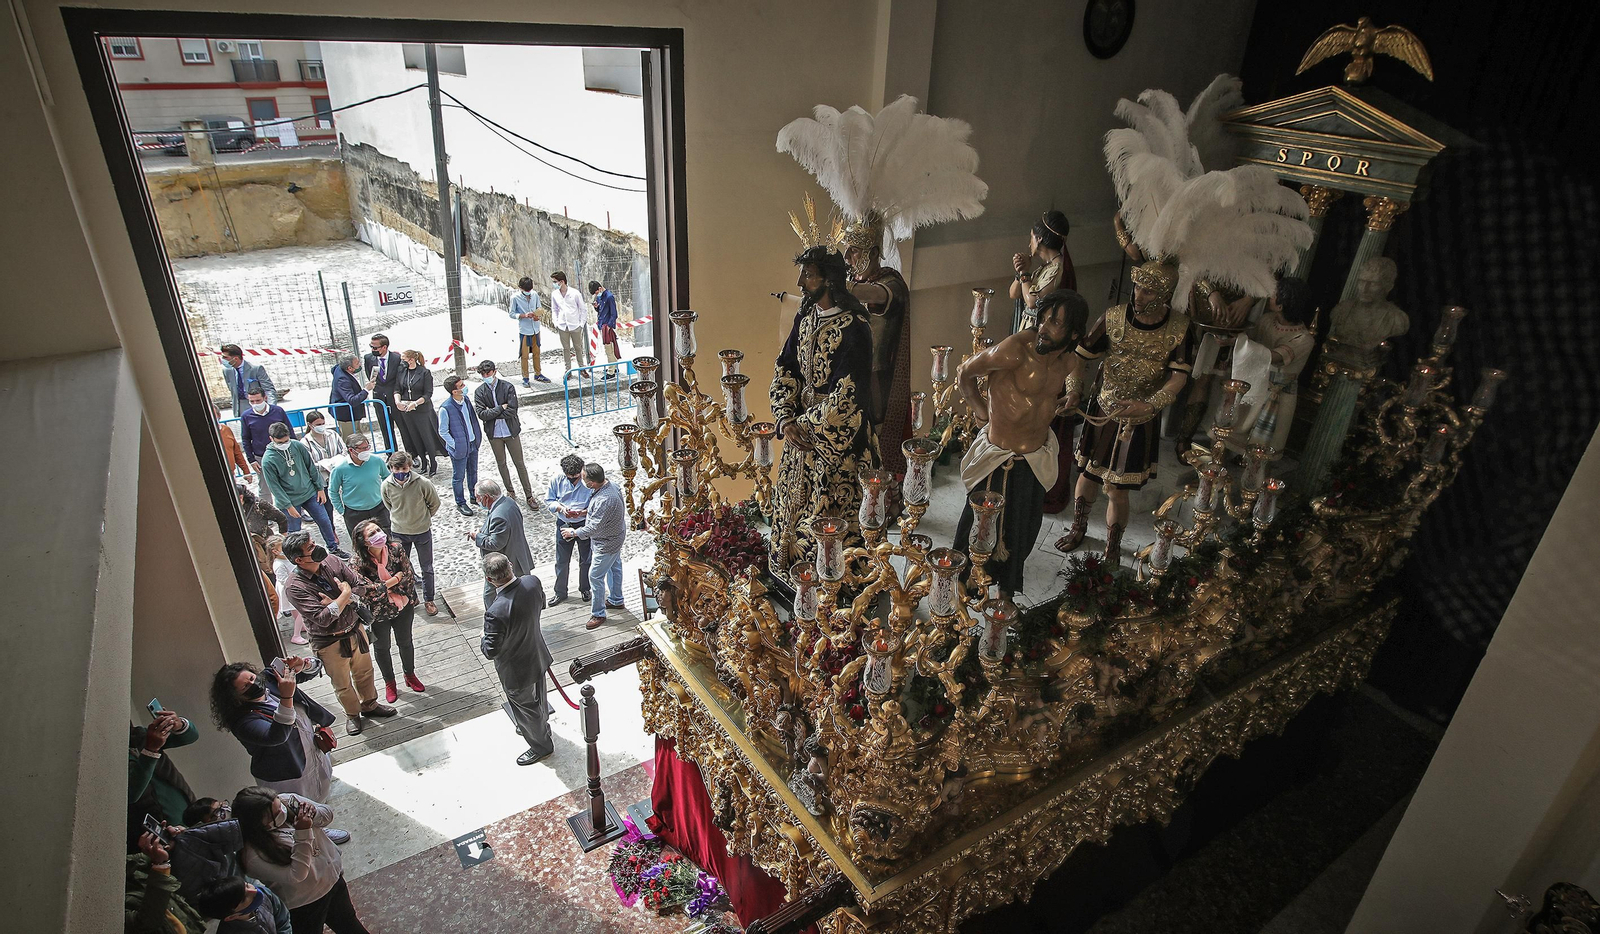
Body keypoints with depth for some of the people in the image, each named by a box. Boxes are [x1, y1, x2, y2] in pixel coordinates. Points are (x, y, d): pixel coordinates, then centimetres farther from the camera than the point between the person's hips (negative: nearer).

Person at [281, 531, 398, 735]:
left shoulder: (330, 561, -11)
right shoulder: (295, 588, -27)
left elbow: (359, 583, -12)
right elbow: (322, 618, -31)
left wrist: (333, 603, -25)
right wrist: (345, 594, -24)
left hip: (355, 629, 5)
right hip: (330, 643, -5)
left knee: (365, 672, 25)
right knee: (342, 684, 18)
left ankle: (369, 705, 49)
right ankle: (352, 714, 44)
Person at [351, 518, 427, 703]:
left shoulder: (396, 549, -18)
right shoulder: (359, 562, -25)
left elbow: (407, 572, -14)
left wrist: (385, 584, -24)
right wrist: (397, 577, -26)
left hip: (403, 606, 2)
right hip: (378, 613, -2)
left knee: (405, 642, 22)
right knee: (382, 647, 20)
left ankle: (410, 674, 48)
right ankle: (389, 682, 44)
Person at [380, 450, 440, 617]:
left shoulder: (422, 484, -25)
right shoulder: (386, 486, -18)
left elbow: (435, 503, -5)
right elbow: (389, 506, 4)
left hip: (422, 531, -1)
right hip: (399, 533, 2)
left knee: (427, 568, 13)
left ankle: (429, 600, 32)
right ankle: (410, 597, 39)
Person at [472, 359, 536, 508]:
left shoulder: (507, 387, -11)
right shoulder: (479, 392, -4)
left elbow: (512, 411, -18)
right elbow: (481, 414, -15)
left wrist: (492, 414, -16)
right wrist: (500, 408, -18)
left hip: (511, 431, -2)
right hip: (494, 434, 2)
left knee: (520, 463, 5)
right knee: (501, 463, 17)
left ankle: (528, 495, 13)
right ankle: (509, 491, 35)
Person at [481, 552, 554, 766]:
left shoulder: (496, 612, -41)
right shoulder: (532, 582, -21)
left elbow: (491, 651, -27)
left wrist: (482, 640, -6)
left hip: (516, 671, -7)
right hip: (538, 657, 7)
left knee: (525, 707, 21)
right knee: (538, 697, 32)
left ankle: (541, 745, 44)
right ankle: (542, 726, 60)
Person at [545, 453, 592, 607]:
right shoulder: (557, 481, -10)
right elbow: (549, 501, 0)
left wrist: (583, 512, -29)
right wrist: (561, 508, -20)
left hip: (584, 525, -2)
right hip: (564, 525, 2)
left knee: (585, 560, 15)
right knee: (562, 561, 13)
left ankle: (585, 588, 38)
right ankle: (560, 592, 31)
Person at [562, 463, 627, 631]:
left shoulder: (605, 500, -39)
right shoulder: (610, 485, -9)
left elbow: (594, 527, -33)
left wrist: (573, 532, -21)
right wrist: (584, 513, 8)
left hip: (606, 543, -10)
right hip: (614, 536, 10)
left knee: (595, 576, 3)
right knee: (614, 567, 26)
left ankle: (598, 614, 17)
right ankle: (616, 600, 47)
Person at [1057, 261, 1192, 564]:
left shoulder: (1179, 327, -12)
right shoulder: (1114, 317, -11)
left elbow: (1179, 375, -14)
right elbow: (1081, 355, -5)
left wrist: (1151, 404, -30)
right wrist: (1073, 389, -22)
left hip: (1140, 420, -1)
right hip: (1103, 412, 2)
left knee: (1117, 489, 2)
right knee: (1088, 474, 15)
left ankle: (1112, 550, 26)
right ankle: (1079, 528, 43)